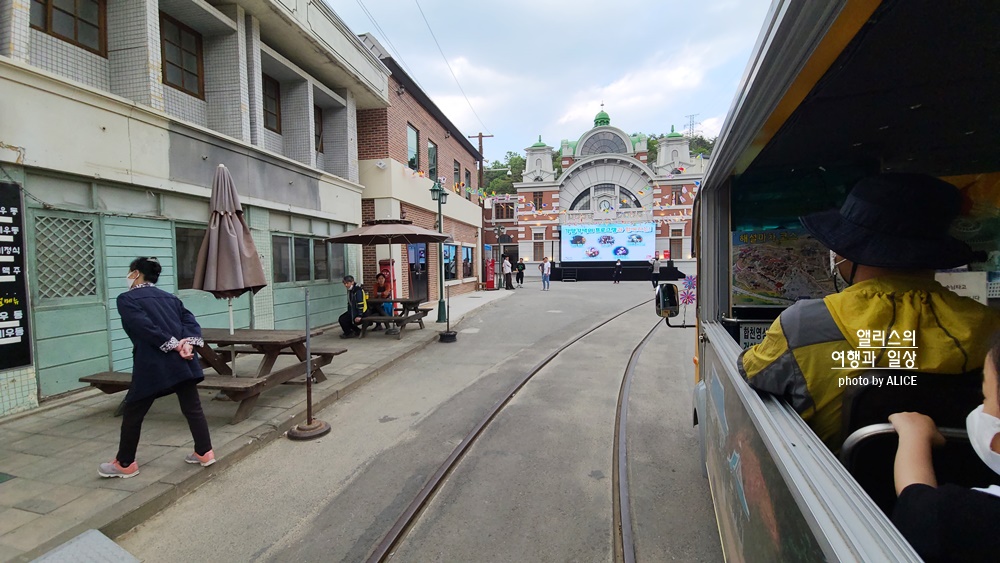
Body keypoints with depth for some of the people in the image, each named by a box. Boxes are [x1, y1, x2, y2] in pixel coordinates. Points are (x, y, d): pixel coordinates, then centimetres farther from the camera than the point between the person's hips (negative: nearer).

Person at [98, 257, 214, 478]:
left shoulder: (126, 299, 2)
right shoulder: (169, 297, 19)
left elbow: (144, 327, -14)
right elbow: (190, 320, 4)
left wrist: (174, 344, -13)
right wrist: (188, 343, -10)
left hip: (152, 365, -5)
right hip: (183, 362, 5)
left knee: (132, 413, 13)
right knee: (192, 408, 10)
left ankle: (125, 463, 25)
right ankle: (205, 452, 16)